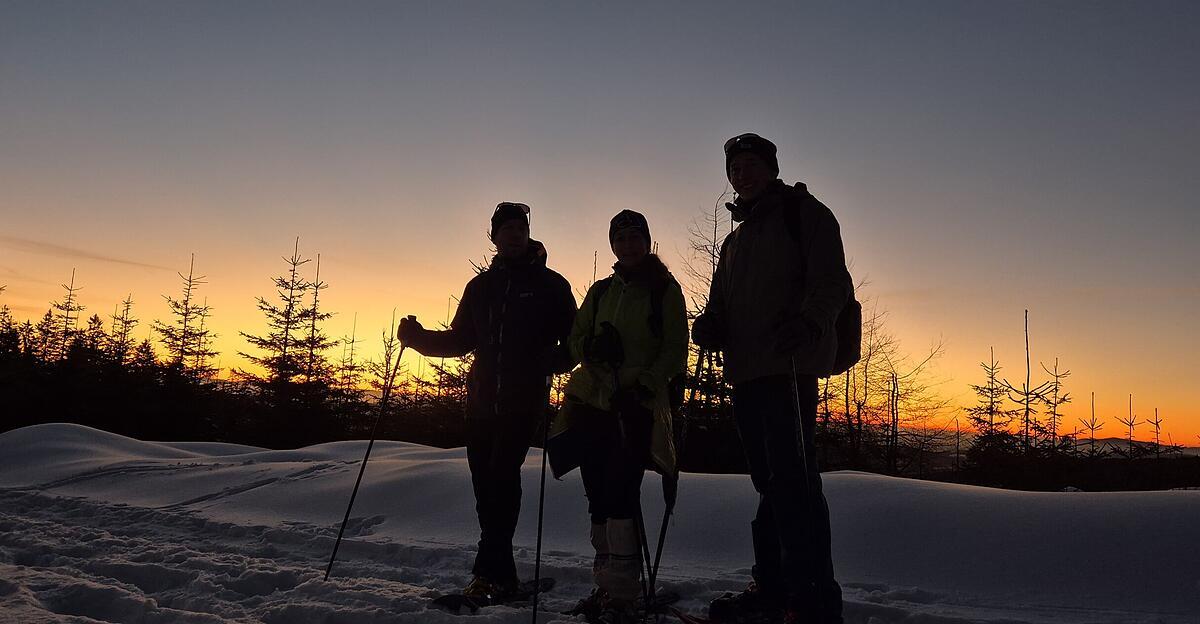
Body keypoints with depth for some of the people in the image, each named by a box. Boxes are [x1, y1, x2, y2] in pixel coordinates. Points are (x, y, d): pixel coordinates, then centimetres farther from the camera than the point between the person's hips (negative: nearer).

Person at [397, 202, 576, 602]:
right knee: (485, 482, 3)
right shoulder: (480, 286, 16)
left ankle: (490, 573, -12)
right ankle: (502, 574, 12)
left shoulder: (550, 284, 4)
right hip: (481, 399, 5)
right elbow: (460, 340, 18)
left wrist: (556, 361, -20)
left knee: (502, 476, -14)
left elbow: (574, 339, 1)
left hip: (523, 400, -4)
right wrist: (420, 337, 2)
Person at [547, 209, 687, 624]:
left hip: (637, 404, -5)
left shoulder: (665, 289, 3)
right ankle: (606, 585, 15)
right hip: (593, 401, 5)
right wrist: (593, 346, -7)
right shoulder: (600, 291, 17)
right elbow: (575, 341, 16)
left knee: (621, 492, -14)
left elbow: (676, 349, -2)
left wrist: (646, 384, -15)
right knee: (598, 494, 5)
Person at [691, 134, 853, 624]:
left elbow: (832, 280, -10)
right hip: (746, 372, 8)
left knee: (792, 479, -15)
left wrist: (809, 321, -31)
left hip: (788, 367, -8)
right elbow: (722, 305, 23)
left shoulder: (803, 212, 4)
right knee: (769, 480, 12)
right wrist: (709, 325, -1)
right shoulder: (735, 240, 26)